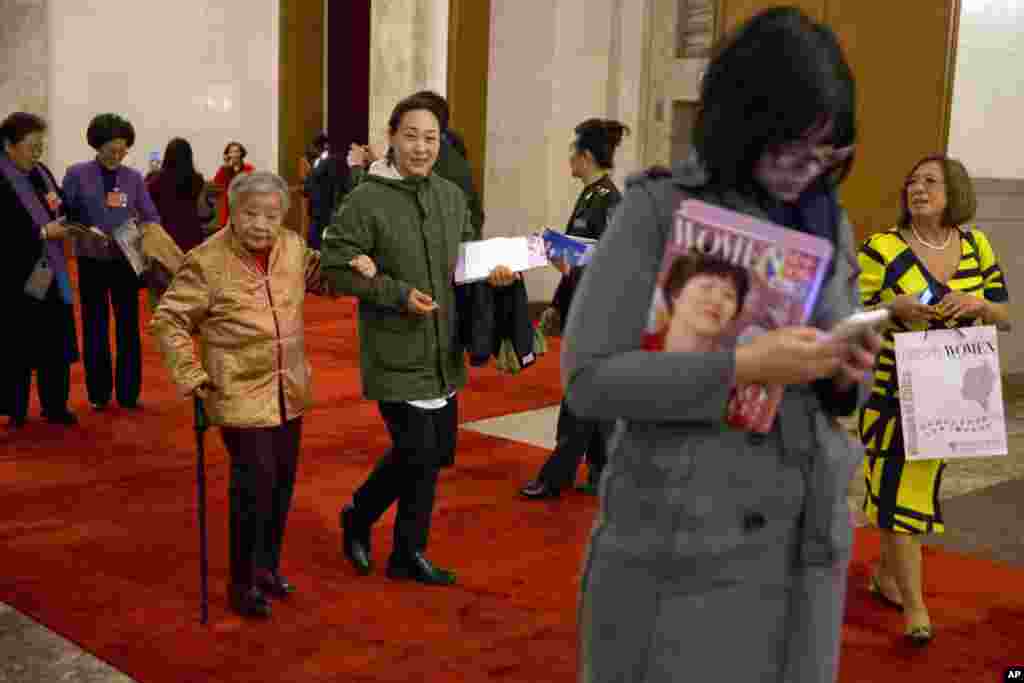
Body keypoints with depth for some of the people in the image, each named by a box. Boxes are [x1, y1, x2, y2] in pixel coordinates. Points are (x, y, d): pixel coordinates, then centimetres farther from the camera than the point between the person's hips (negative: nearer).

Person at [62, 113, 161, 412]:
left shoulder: (134, 178, 2)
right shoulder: (77, 174, -4)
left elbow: (151, 216, 4)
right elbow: (63, 215, -4)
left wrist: (149, 228, -18)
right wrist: (83, 233, -21)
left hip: (126, 261, 1)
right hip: (92, 262, -1)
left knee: (129, 326, 5)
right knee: (95, 327, 7)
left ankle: (128, 393, 15)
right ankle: (99, 393, 19)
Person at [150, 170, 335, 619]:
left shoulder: (293, 247, 0)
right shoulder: (207, 261, -15)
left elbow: (320, 278, 18)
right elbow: (167, 321, -11)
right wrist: (192, 376, -15)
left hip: (289, 392, 6)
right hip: (240, 394, -6)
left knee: (282, 482, 15)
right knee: (254, 485, -4)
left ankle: (267, 566, 35)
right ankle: (242, 583, 14)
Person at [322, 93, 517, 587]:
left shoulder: (452, 197, 8)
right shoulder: (366, 200, -12)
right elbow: (337, 268, -13)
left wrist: (492, 273, -1)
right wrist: (399, 293, -20)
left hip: (442, 351, 7)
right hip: (396, 353, -7)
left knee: (438, 452, 12)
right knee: (417, 450, -7)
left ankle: (409, 552, 29)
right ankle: (358, 518, 22)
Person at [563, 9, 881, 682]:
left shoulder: (829, 228, 6)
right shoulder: (655, 212, -10)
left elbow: (833, 389, 13)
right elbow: (589, 380, -16)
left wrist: (846, 373, -11)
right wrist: (744, 366, -24)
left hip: (800, 544, 5)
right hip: (680, 539, -5)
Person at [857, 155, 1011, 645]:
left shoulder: (976, 246, 2)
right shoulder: (881, 248, -11)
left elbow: (1004, 317, 6)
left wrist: (976, 303, -15)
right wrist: (895, 307, -25)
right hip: (892, 386, -4)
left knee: (920, 481, 15)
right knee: (897, 483, -5)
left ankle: (886, 572, 36)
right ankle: (914, 603, 6)